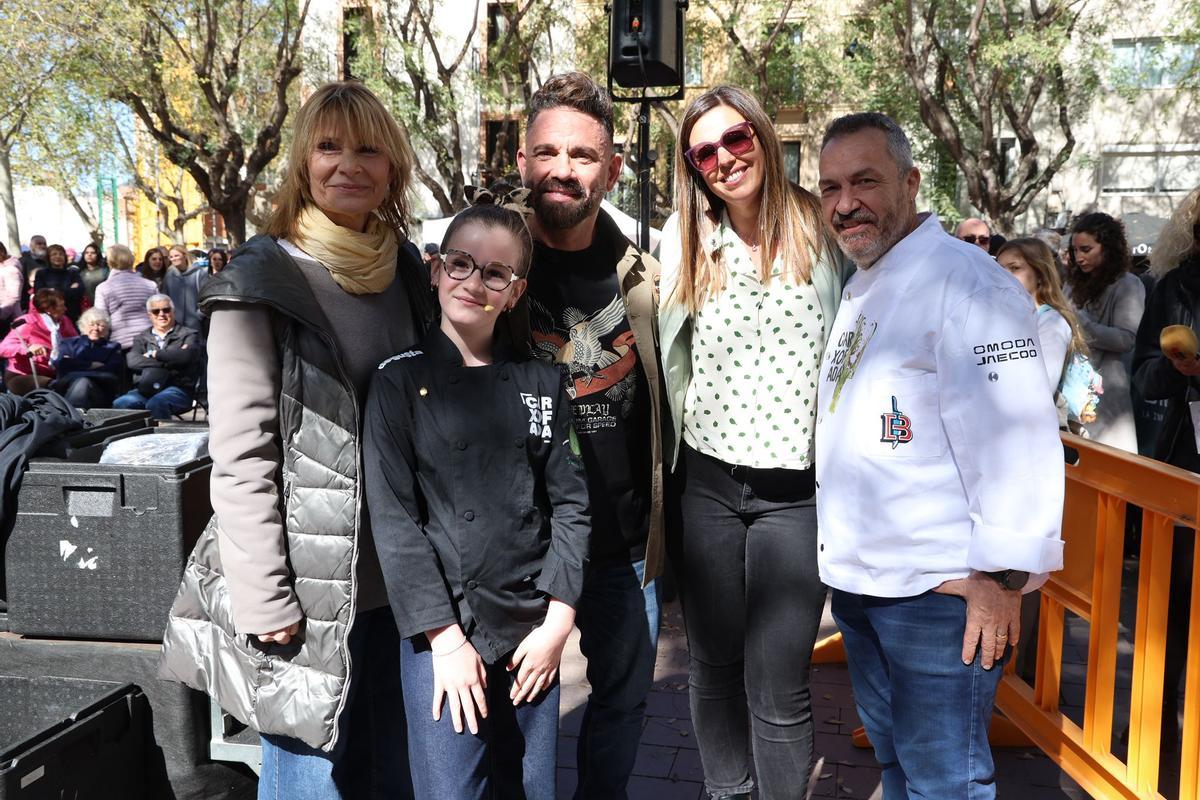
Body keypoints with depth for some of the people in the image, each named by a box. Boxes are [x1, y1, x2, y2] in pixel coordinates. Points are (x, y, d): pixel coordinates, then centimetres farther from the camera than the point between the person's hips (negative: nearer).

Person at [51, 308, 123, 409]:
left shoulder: (113, 347, 26)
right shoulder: (69, 343, 28)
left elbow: (113, 370, 4)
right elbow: (59, 363, 6)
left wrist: (74, 364, 3)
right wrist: (91, 365, 2)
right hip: (68, 384, 0)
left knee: (83, 383, -36)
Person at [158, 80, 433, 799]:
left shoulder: (409, 275, 8)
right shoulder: (262, 281, -9)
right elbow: (240, 456, -13)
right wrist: (266, 603, -16)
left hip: (402, 579, 6)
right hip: (312, 591, -5)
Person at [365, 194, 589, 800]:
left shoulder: (540, 382, 5)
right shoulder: (401, 380, -4)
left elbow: (569, 501, 4)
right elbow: (393, 517, -9)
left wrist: (558, 618, -3)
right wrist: (445, 637, -13)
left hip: (533, 633, 3)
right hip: (444, 632, -3)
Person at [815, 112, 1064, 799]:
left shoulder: (967, 282, -16)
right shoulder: (860, 290, 14)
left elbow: (1019, 441, -21)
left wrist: (1002, 576, -21)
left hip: (940, 590, -9)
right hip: (857, 580, 9)